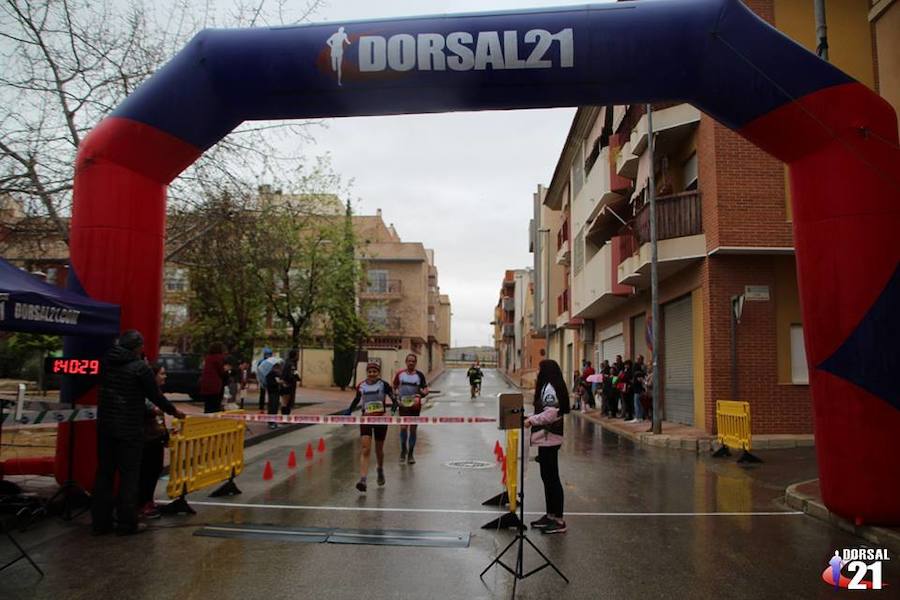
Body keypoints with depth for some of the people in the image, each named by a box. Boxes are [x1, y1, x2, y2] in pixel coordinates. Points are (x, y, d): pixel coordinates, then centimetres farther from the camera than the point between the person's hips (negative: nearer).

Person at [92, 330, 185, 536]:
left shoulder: (107, 362, 4)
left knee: (104, 473, 13)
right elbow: (155, 395, -8)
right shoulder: (140, 367, -14)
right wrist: (174, 411, 7)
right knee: (129, 476, 3)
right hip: (129, 430, -6)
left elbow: (106, 389, 16)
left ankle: (100, 522, 20)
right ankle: (126, 523, 8)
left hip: (105, 426, 6)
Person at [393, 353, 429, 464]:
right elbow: (394, 388, 9)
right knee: (403, 427, -13)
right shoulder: (400, 374, 1)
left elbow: (426, 390, 0)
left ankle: (410, 454, 19)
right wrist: (396, 397, -8)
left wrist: (420, 395, -20)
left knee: (413, 429, 6)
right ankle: (403, 449, 11)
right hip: (403, 404, -1)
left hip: (415, 405, 1)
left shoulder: (420, 375, 0)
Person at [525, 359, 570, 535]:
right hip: (547, 439, 10)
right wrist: (533, 419, 10)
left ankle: (559, 520, 4)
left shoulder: (549, 388, -16)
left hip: (549, 439, -10)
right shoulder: (547, 387, 14)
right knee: (547, 477, 16)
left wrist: (532, 420, -14)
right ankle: (550, 515, 25)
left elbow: (551, 413, -24)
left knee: (552, 478, -4)